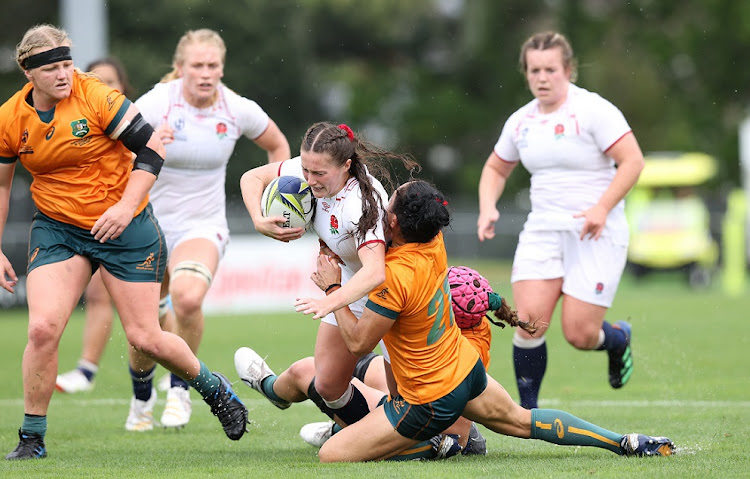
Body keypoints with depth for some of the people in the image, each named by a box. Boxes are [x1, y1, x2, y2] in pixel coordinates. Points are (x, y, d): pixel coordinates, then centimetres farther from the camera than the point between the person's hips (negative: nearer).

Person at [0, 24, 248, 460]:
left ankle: (213, 388, 28)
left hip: (124, 226, -2)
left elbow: (152, 150, -13)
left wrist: (126, 206, -23)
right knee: (42, 328, -17)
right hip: (57, 228, 2)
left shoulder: (97, 97, -16)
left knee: (146, 338, -2)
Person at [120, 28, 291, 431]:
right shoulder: (155, 104, -15)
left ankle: (180, 388, -10)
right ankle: (142, 397, 37)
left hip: (203, 226, 0)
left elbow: (277, 145, 12)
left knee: (188, 296, -32)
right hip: (148, 226, 0)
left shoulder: (238, 110, -8)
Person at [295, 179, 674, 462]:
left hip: (431, 401, -8)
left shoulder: (395, 277, -30)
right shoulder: (435, 244, -7)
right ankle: (624, 442, 26)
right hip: (466, 368, 8)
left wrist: (333, 288, -12)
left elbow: (358, 343, -20)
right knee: (521, 420, 28)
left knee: (331, 455, -10)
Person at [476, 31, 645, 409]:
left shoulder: (593, 110, -9)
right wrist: (488, 207, 6)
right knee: (529, 320, -13)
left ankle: (618, 339, 28)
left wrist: (601, 209, -22)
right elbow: (495, 168, 25)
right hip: (542, 231, 5)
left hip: (595, 233, -5)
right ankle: (528, 410, 1)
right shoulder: (521, 121, 9)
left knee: (579, 334, -8)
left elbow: (632, 161, -13)